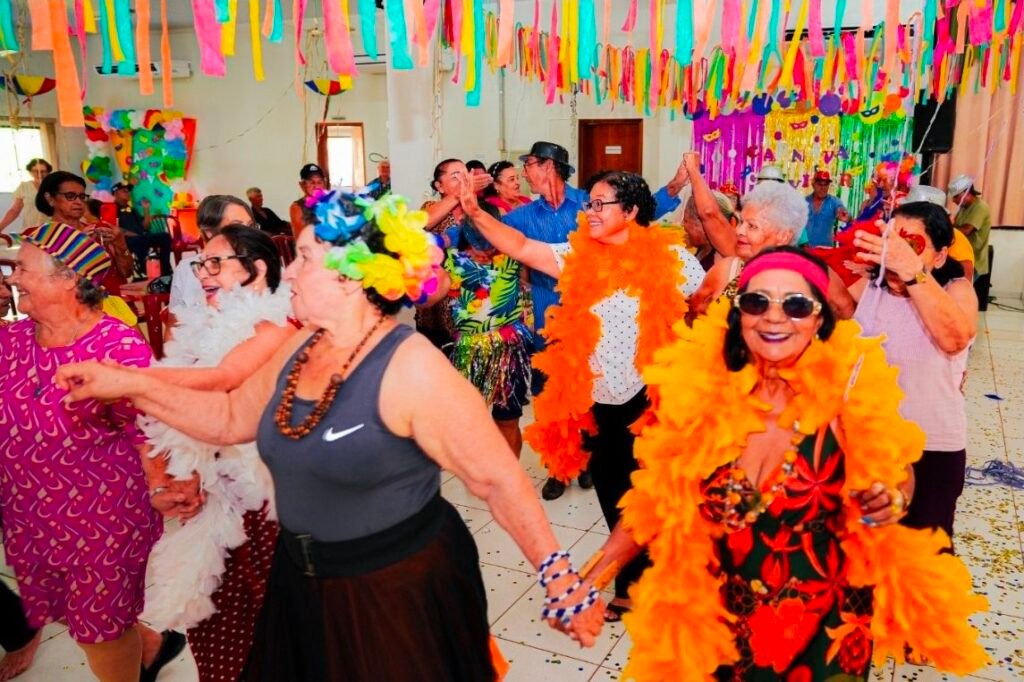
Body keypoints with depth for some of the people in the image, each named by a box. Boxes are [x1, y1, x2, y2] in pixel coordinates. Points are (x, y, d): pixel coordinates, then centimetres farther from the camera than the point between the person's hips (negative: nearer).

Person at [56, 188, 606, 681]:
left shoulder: (411, 367, -24)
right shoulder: (302, 347, 0)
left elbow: (497, 479, -22)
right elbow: (231, 417, 11)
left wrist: (558, 576, -22)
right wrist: (129, 384, 4)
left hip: (400, 590, -7)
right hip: (303, 585, 8)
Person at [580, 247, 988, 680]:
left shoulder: (849, 388, -16)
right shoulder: (700, 387, -14)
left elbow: (898, 474, -1)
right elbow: (655, 496, -6)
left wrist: (890, 500, -24)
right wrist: (590, 581, -14)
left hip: (827, 626, 0)